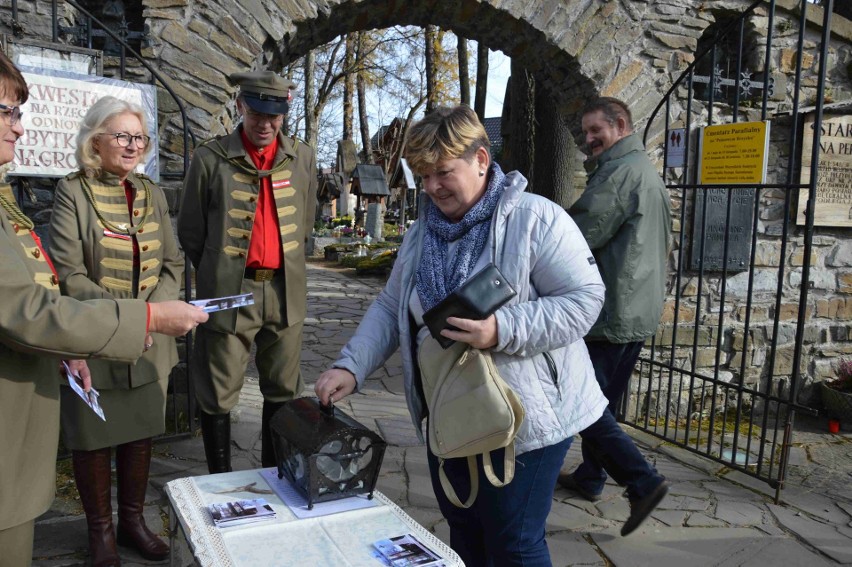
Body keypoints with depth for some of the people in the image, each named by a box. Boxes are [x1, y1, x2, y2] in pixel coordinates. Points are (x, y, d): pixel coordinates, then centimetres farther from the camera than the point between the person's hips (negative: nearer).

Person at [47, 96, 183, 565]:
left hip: (147, 344, 4)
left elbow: (173, 265, 6)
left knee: (140, 433, 13)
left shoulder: (152, 194, 7)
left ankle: (132, 521, 32)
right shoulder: (73, 192, -7)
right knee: (93, 438, 9)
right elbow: (68, 276, -14)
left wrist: (153, 312, -11)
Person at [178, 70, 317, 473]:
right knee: (219, 395, 6)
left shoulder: (302, 158, 6)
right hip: (228, 292, -3)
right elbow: (190, 232, 4)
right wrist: (217, 275, 10)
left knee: (282, 391, 14)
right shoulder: (211, 159, -4)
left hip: (285, 291, 4)